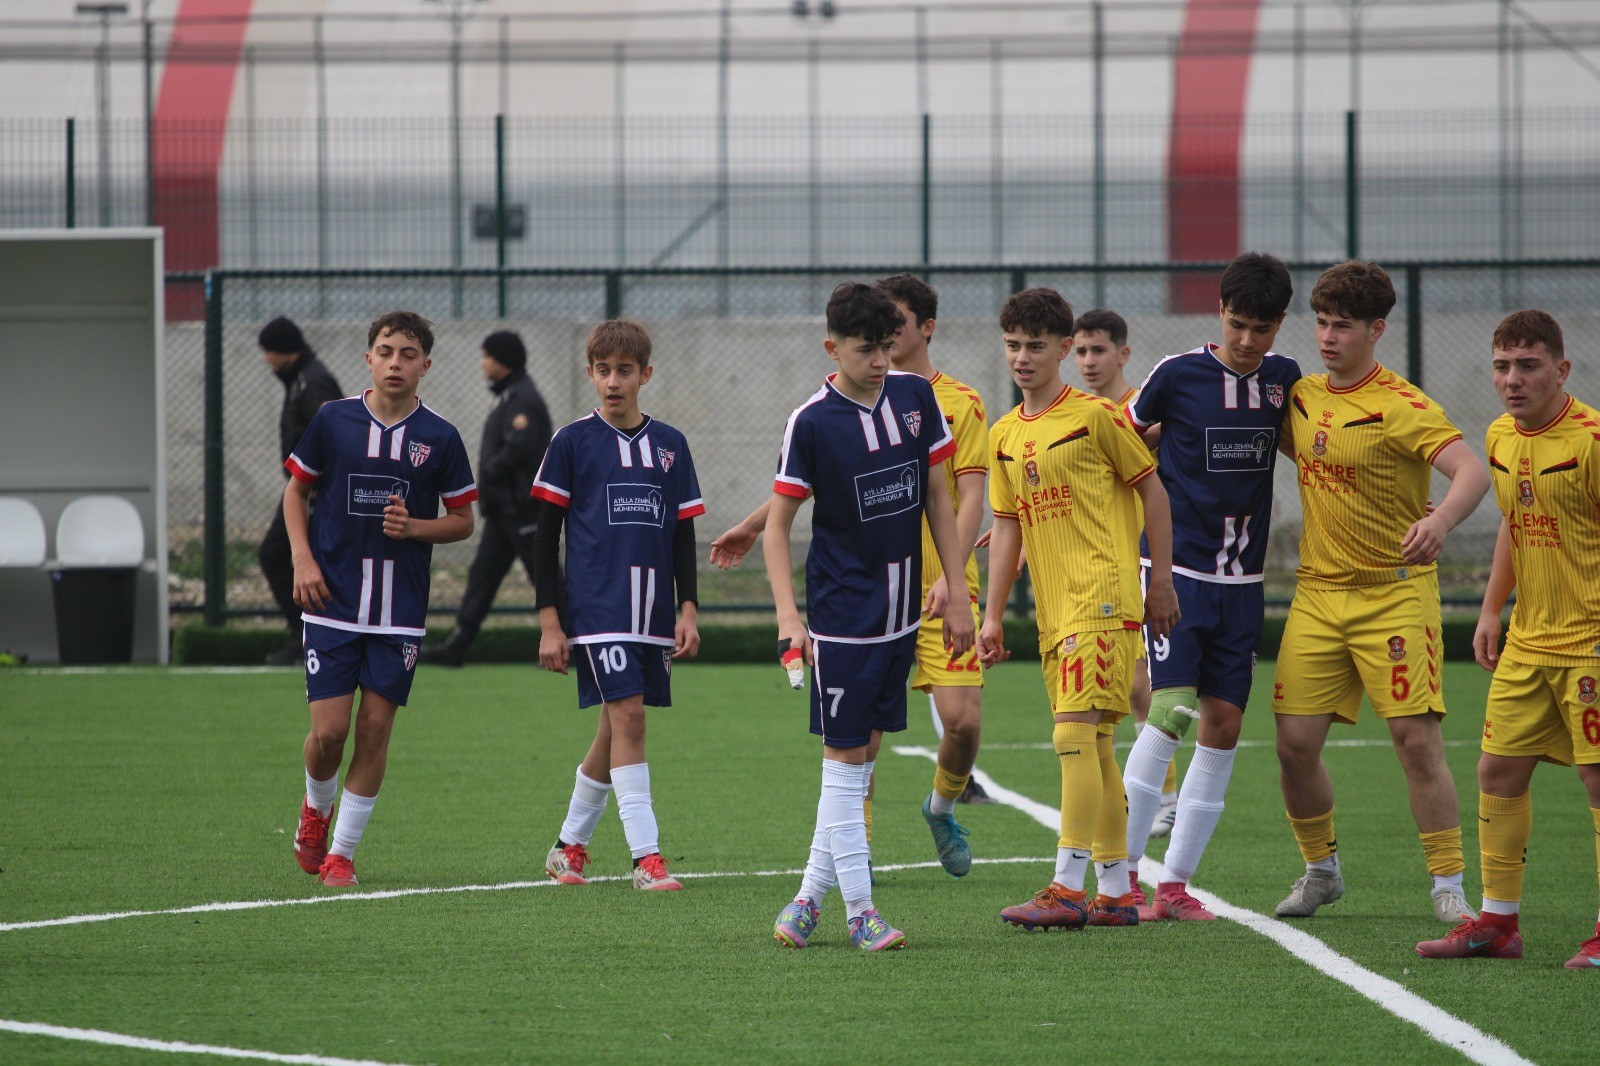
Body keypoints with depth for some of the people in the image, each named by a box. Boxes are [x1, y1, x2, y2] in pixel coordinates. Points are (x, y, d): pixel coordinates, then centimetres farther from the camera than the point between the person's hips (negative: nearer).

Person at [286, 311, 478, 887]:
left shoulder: (440, 437, -1)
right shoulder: (333, 420, -1)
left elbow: (463, 520, 7)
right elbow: (297, 491, 11)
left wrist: (414, 527, -12)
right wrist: (303, 559, -2)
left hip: (400, 612, 0)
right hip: (333, 602, 0)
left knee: (375, 729, -1)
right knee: (329, 731, -5)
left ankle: (342, 851, 11)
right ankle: (316, 808, 27)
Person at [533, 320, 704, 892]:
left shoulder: (669, 445, 10)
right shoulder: (573, 441, -1)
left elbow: (684, 534, 14)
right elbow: (546, 535, 0)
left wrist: (688, 610, 6)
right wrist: (548, 621, -4)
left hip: (653, 611, 4)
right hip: (595, 608, -4)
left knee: (614, 730, 9)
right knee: (627, 717, -14)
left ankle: (569, 844, 25)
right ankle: (646, 857, -16)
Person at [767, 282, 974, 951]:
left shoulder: (916, 397, 1)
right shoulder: (812, 422, -12)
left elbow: (936, 497, 10)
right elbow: (778, 523, -8)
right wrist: (788, 616, -19)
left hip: (901, 613, 5)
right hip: (842, 613, -5)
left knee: (865, 753, 9)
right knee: (844, 756, -4)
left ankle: (812, 896, 17)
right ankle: (858, 909, 0)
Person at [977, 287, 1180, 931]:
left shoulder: (1095, 416, -5)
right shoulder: (1004, 435, 14)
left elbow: (1152, 491, 0)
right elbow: (1007, 527, 17)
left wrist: (1161, 582, -2)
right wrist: (992, 617, 12)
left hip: (1103, 599, -7)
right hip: (1053, 609, 7)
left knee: (1075, 733, -15)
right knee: (1093, 744, 10)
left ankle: (1068, 889, -19)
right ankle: (1116, 893, 14)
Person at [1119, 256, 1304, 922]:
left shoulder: (1284, 379, 4)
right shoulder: (1177, 375, -7)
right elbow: (1127, 440, 9)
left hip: (1242, 584, 4)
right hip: (1177, 572, -4)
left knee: (1223, 725, 1)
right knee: (1170, 713, -16)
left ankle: (1175, 884, 7)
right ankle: (1122, 876, -9)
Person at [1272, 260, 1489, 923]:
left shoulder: (1401, 407, -13)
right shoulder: (1300, 398, 7)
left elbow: (1472, 472, -25)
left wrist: (1440, 520, -46)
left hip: (1395, 592, -5)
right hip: (1316, 594, 5)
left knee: (1417, 740, -10)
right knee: (1295, 744, 0)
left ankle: (1449, 888, -1)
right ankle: (1320, 870, 21)